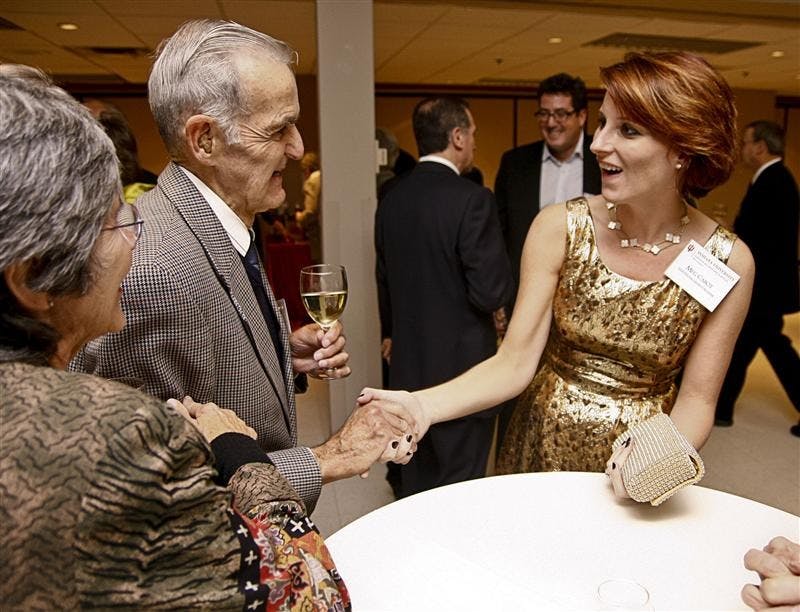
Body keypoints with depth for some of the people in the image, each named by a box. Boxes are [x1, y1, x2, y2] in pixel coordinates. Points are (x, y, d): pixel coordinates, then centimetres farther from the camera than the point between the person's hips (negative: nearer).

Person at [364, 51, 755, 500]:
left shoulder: (728, 262, -14)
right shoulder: (559, 228, -14)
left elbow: (697, 399, -8)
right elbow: (514, 363, -16)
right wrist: (424, 405, -31)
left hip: (631, 472, 0)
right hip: (540, 446, 1)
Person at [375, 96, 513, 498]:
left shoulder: (392, 199, 4)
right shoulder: (472, 199, -16)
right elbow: (491, 293, -19)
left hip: (408, 370, 7)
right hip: (461, 369, -6)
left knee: (414, 487, 20)